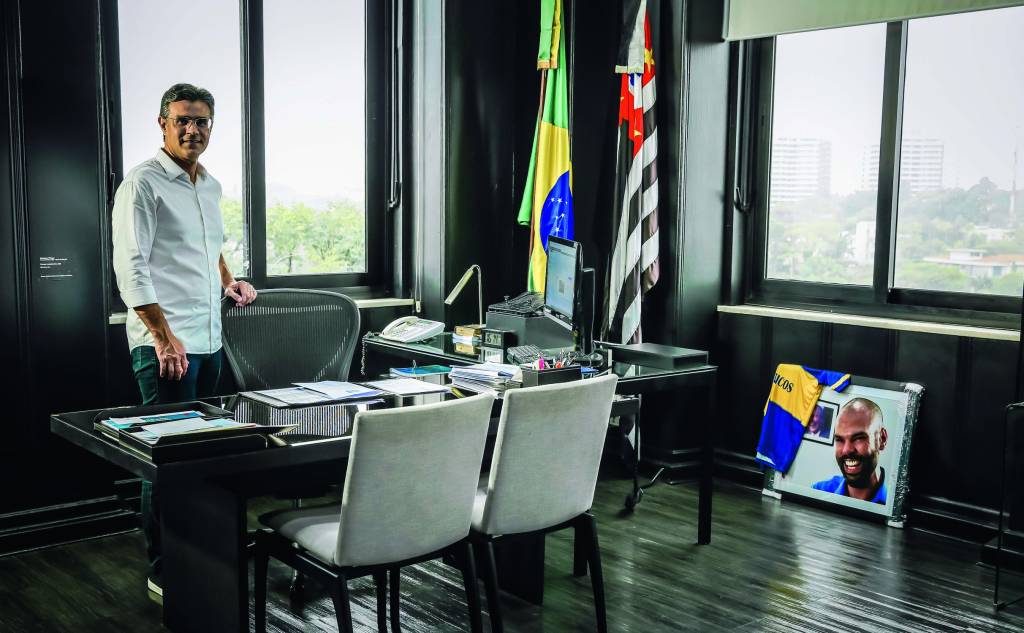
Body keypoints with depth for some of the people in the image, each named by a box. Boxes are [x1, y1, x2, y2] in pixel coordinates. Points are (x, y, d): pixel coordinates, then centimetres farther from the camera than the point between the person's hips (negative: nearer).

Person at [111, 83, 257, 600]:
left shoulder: (210, 186, 17)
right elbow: (130, 267, -15)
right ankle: (163, 571, 4)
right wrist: (164, 336, -22)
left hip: (208, 339, 8)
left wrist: (229, 280, 17)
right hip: (164, 343, -8)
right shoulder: (143, 184, -8)